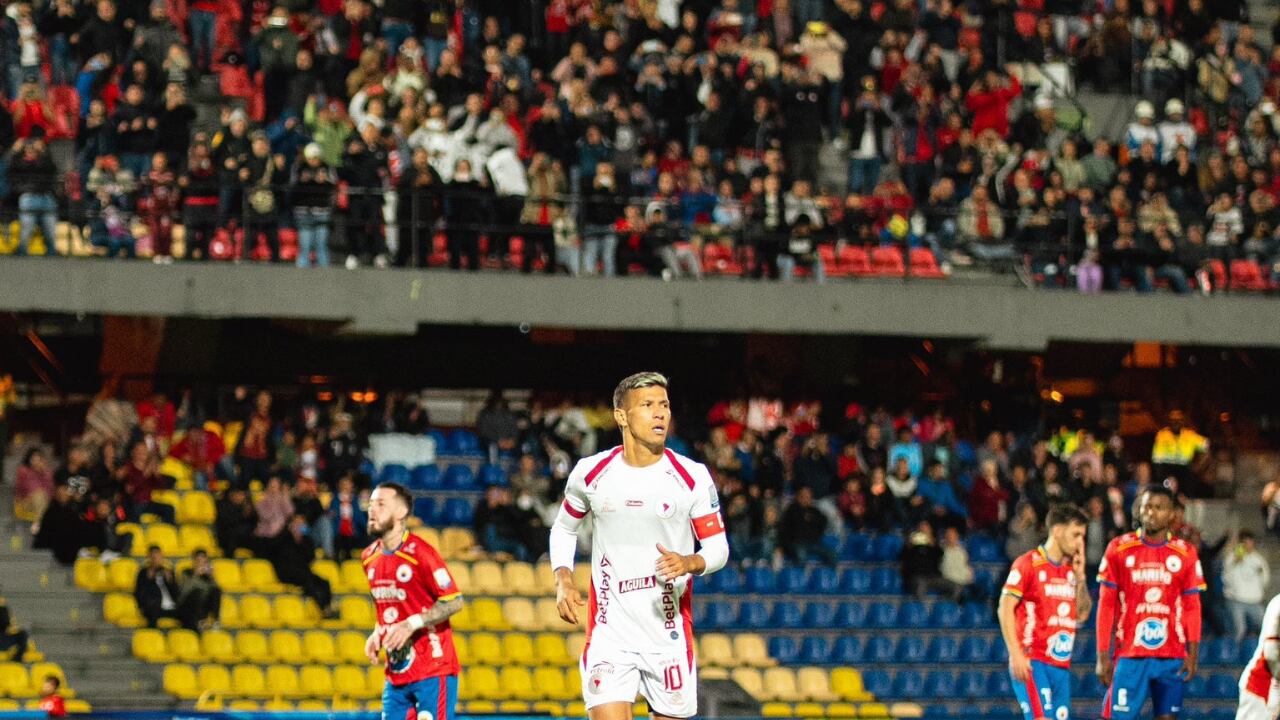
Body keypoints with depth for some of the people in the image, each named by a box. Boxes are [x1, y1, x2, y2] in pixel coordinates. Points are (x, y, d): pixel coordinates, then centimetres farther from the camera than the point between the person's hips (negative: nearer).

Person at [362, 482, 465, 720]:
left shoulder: (420, 553, -13)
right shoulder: (369, 558, 10)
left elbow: (454, 601, -13)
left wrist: (412, 624, -21)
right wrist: (377, 634, 6)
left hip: (433, 671, -7)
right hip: (396, 673, 7)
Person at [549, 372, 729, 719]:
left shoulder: (691, 477, -3)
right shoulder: (591, 472, 1)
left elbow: (718, 547, 2)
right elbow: (563, 529, 18)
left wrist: (689, 563, -20)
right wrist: (563, 581, 1)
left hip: (669, 632, 0)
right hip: (610, 633, 0)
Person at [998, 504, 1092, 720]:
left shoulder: (1071, 569, 16)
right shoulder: (1028, 564, -5)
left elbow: (1082, 614, 16)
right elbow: (1005, 609, -9)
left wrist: (1080, 576, 5)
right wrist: (1016, 654, -16)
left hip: (1061, 666, 7)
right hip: (1032, 662, -7)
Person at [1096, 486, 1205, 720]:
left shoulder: (1185, 554, 5)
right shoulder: (1119, 549, 2)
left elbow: (1191, 608, 7)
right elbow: (1106, 606, 2)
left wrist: (1193, 654, -3)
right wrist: (1103, 656, -3)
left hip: (1171, 657, 1)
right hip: (1129, 655, -1)